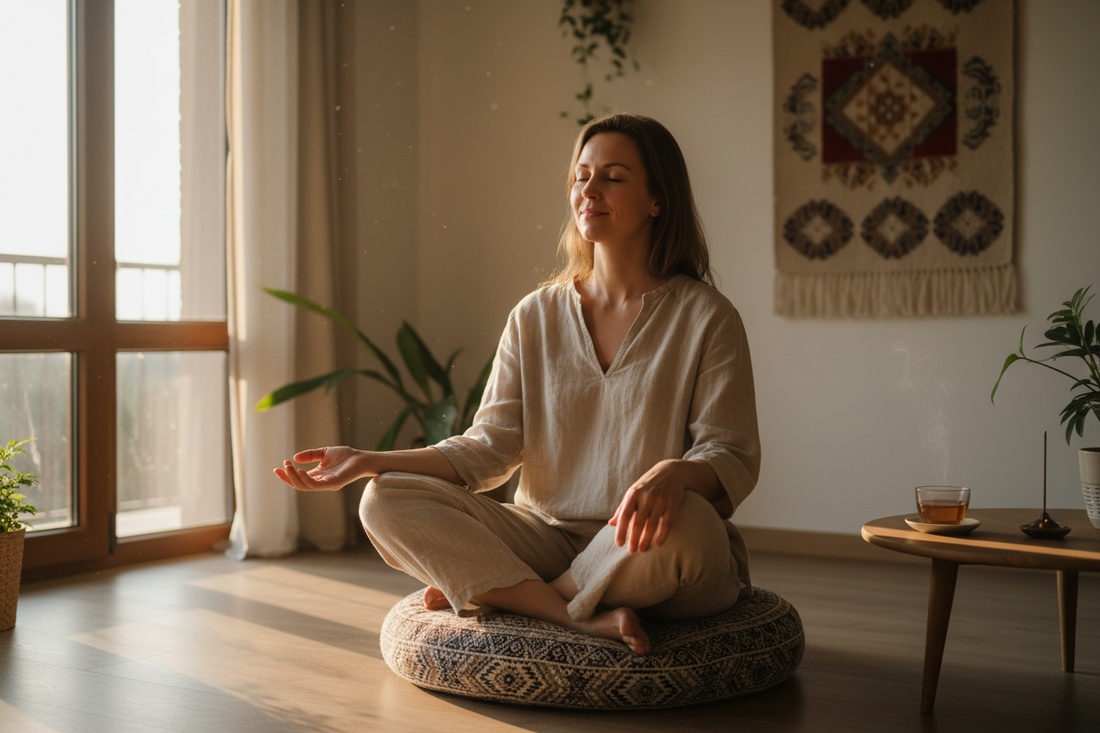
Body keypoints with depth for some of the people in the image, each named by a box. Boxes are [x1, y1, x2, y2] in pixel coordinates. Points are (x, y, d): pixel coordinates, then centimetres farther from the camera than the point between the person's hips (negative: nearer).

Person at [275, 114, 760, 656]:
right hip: (547, 541, 3)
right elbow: (491, 447, 2)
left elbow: (733, 458, -7)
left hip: (649, 553, -3)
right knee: (388, 500, -14)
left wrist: (672, 474, -31)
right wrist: (371, 462, -10)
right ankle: (582, 617, -25)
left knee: (683, 519, -39)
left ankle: (492, 594, -15)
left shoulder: (706, 317, -3)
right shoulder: (536, 317, 8)